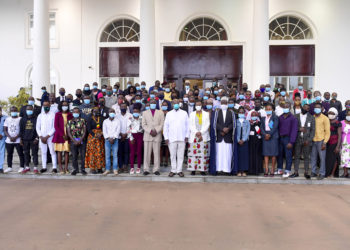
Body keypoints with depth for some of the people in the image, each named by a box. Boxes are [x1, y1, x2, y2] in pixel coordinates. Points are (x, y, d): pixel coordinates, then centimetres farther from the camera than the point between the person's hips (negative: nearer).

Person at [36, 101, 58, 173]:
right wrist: (41, 137, -3)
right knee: (43, 152, 6)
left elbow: (54, 127, -5)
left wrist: (47, 137, -9)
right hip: (42, 137, 4)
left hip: (50, 137, -3)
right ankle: (44, 167, 12)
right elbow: (38, 127, 10)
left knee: (52, 152, -5)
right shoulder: (40, 116, 10)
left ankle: (54, 167, -4)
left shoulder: (53, 115, -1)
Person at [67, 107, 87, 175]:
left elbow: (84, 131, -1)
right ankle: (75, 169, 15)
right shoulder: (70, 121, 9)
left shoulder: (82, 121, 5)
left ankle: (82, 169, 9)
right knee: (74, 156, 4)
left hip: (82, 141, -1)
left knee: (83, 155, -1)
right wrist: (74, 140, -9)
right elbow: (68, 132, 2)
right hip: (73, 141, 1)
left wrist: (80, 140, -12)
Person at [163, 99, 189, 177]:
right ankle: (173, 170, 13)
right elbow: (165, 126, 8)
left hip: (182, 138, 0)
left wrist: (187, 136, 1)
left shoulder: (184, 113, 8)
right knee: (173, 155, 4)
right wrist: (166, 137, 1)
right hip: (171, 138, 0)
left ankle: (179, 170, 10)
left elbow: (187, 125, 8)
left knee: (181, 155, 2)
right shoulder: (169, 114, 9)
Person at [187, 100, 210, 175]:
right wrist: (196, 132, -8)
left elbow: (207, 125, 2)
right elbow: (190, 125, 6)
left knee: (203, 153, -4)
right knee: (193, 153, -4)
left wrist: (201, 132, -10)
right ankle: (193, 169, 0)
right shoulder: (192, 114, 13)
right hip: (193, 136, 1)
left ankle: (203, 170, -1)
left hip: (204, 136, -1)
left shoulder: (206, 114, 11)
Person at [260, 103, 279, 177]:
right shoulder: (263, 118, 15)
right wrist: (265, 134, -10)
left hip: (273, 137, -3)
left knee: (273, 154, -2)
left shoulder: (275, 117, 4)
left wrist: (270, 134, -14)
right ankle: (266, 170, -1)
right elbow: (261, 128, 6)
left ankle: (272, 170, 3)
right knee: (266, 154, -1)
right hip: (265, 137, 3)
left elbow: (275, 127, -6)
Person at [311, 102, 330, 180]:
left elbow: (327, 132, -4)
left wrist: (324, 143, -11)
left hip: (321, 141, -4)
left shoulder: (325, 118, -1)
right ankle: (313, 172, 18)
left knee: (322, 157, -3)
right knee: (313, 157, 8)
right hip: (313, 141, 4)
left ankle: (322, 174, 5)